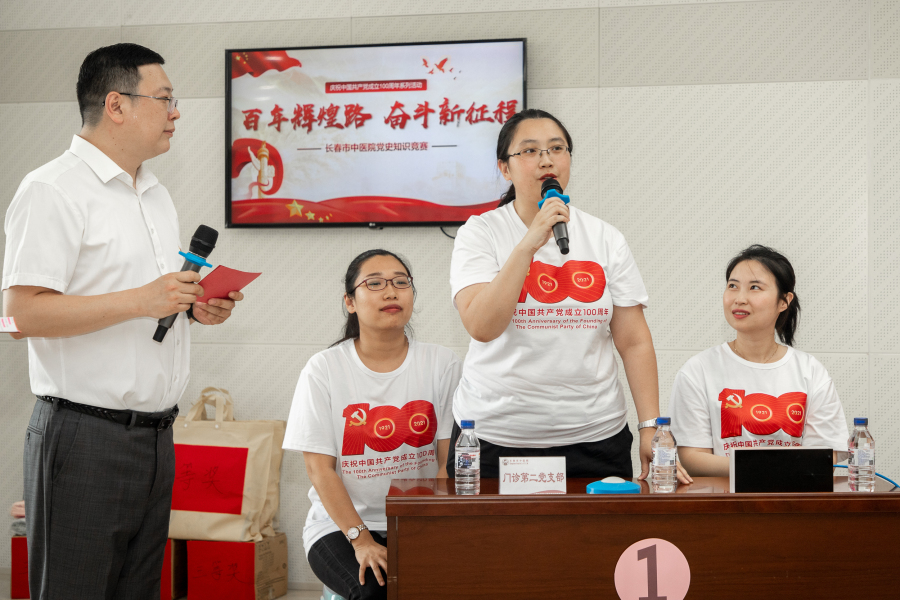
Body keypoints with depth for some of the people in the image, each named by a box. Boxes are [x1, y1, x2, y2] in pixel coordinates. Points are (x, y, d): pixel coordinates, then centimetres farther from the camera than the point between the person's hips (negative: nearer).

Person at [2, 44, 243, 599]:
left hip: (156, 434, 8)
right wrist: (141, 301, -21)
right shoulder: (53, 190, -10)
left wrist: (197, 305, 5)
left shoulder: (158, 195, 18)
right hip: (86, 434, -8)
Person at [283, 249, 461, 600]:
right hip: (340, 525, -1)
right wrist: (361, 539, -16)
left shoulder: (442, 364, 3)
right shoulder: (324, 370, -1)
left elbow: (449, 461, -1)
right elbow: (320, 468, -5)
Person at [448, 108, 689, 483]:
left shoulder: (605, 240, 5)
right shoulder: (480, 233, -3)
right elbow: (481, 326, -18)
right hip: (495, 437, -2)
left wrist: (651, 427, -5)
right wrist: (530, 243, -22)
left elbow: (634, 342, 4)